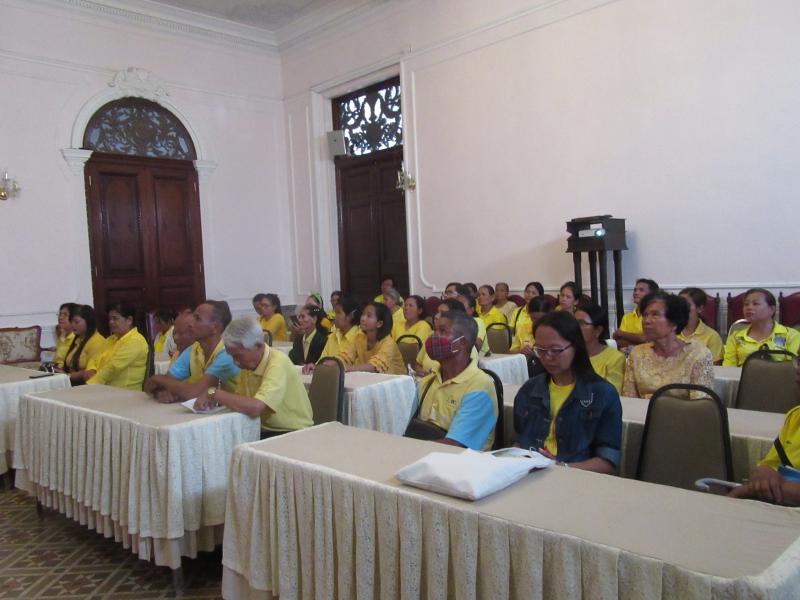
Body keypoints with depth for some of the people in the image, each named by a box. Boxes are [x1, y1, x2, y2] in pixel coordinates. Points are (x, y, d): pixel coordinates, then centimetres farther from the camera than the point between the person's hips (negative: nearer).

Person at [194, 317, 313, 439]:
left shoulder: (278, 362, -22)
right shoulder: (248, 363, 3)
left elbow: (255, 407, -32)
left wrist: (214, 393, -22)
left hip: (293, 433, -6)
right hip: (266, 430, 7)